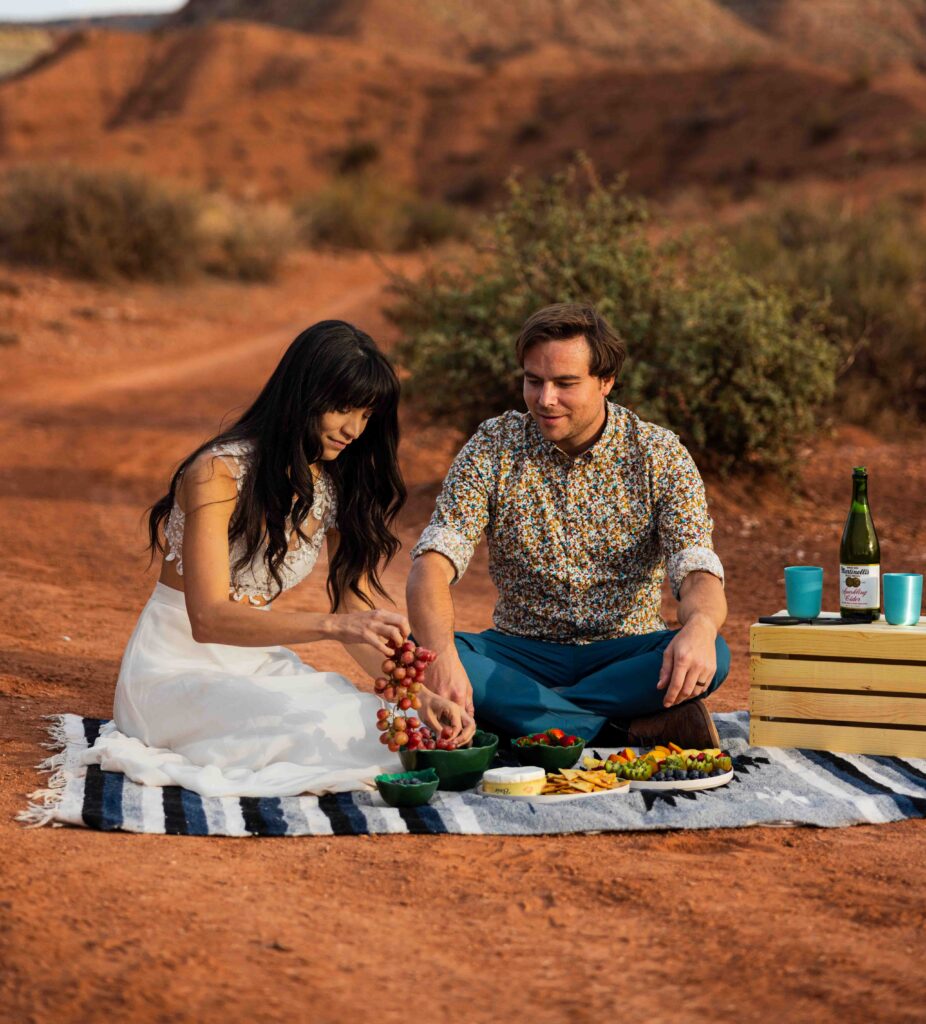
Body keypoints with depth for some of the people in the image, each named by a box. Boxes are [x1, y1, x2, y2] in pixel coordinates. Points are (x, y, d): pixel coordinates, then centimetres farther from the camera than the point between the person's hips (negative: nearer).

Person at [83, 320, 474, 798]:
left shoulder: (338, 485, 3)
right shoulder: (220, 472, -18)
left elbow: (360, 612, 1)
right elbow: (208, 619, -27)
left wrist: (418, 692, -17)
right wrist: (331, 624, -39)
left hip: (258, 662, 7)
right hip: (177, 666, -7)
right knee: (319, 733, -31)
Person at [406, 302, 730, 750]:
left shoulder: (659, 454, -5)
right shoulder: (494, 446, -4)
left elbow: (698, 575, -15)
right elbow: (433, 564, -15)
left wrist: (700, 627, -42)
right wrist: (441, 656, -37)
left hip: (624, 653, 0)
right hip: (521, 652, 1)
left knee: (712, 655, -31)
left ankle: (515, 713, -25)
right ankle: (631, 728, -29)